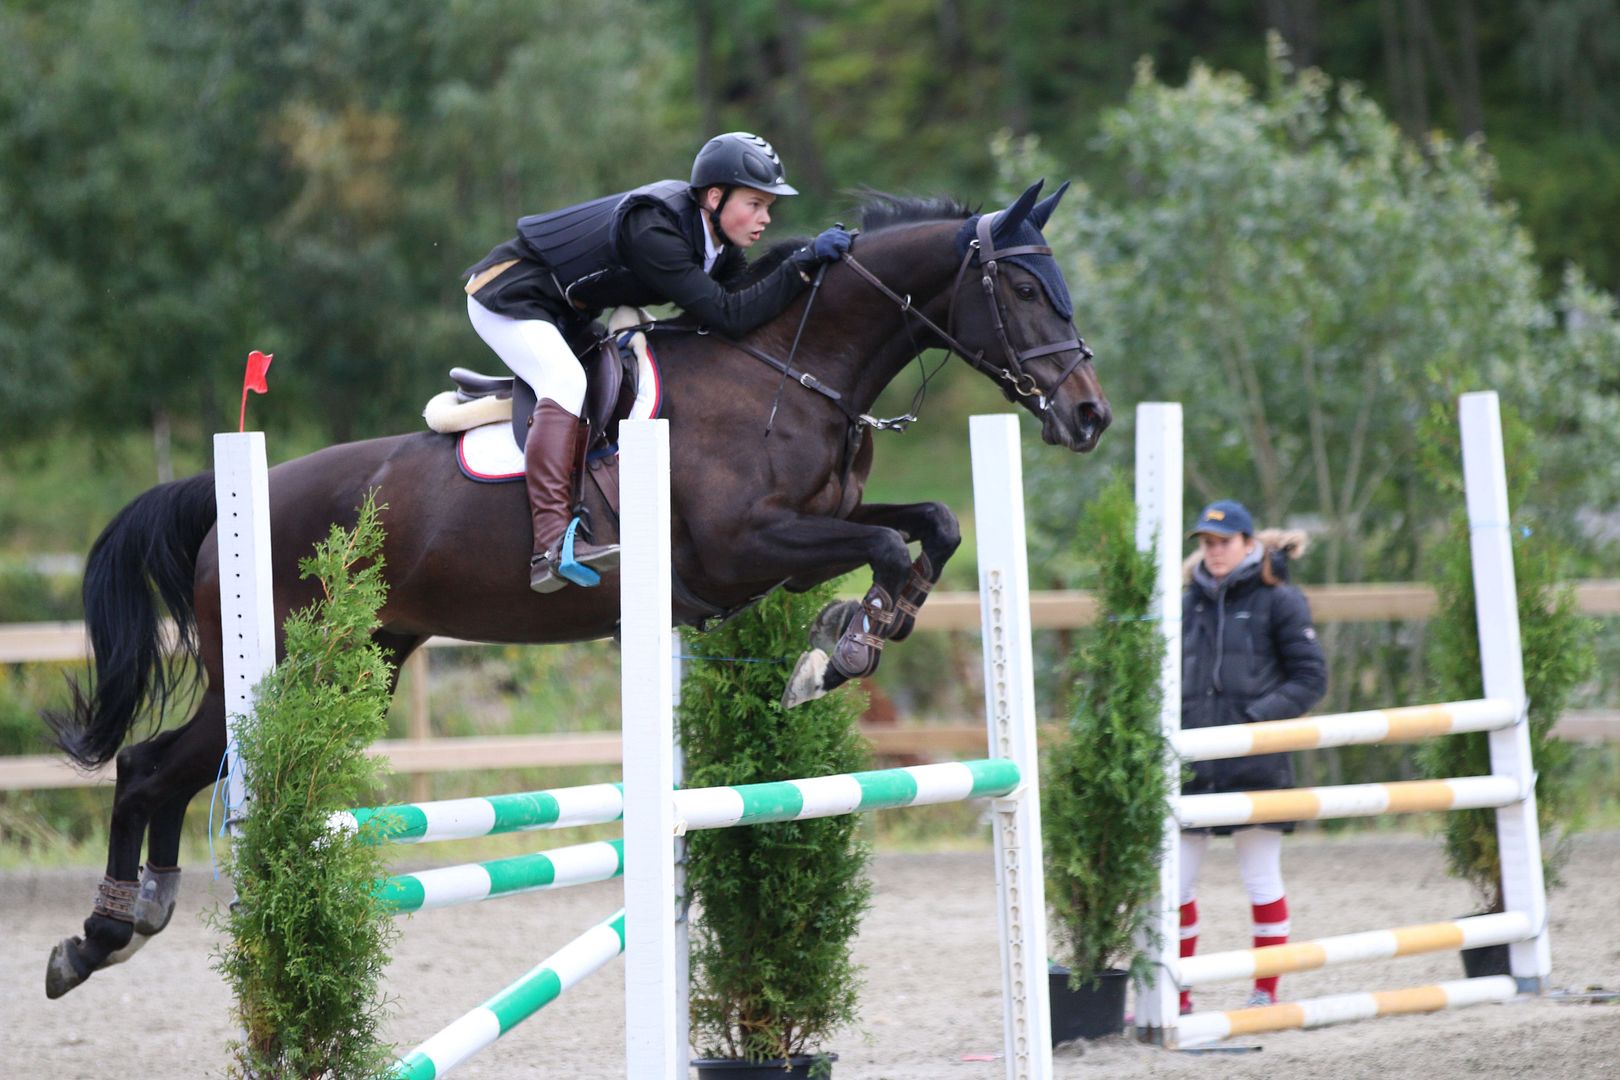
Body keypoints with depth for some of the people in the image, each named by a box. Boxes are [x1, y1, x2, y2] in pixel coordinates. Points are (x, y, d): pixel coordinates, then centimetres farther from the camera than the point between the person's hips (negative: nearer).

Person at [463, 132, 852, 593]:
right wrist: (804, 263, -36)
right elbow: (728, 316, -35)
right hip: (507, 297, -10)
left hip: (565, 316, 10)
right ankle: (551, 545, -42)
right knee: (565, 381, -31)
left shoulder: (720, 245, -3)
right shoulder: (652, 230, -32)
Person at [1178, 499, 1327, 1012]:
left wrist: (1257, 718, -14)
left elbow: (1310, 678, -3)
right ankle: (1174, 995, 12)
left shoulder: (1278, 601, -1)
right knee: (1173, 880, 2)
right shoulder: (1191, 603, 11)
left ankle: (1266, 994, 12)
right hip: (1193, 764, 4)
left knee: (1261, 881, 3)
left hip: (1255, 764, -4)